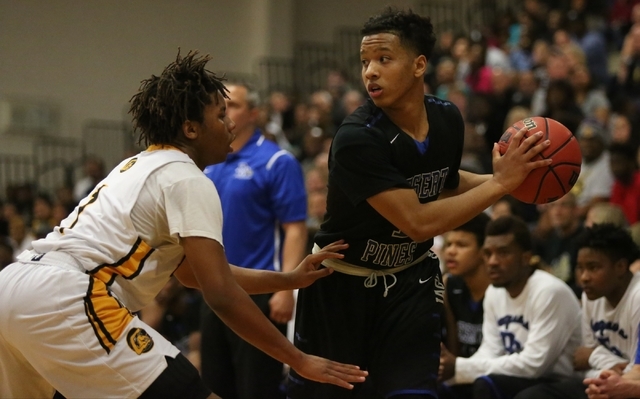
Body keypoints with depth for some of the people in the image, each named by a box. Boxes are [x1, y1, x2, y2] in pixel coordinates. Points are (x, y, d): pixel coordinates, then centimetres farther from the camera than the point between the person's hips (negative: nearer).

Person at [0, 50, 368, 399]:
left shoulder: (142, 168, 27)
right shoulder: (188, 181, -1)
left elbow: (193, 273, 34)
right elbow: (222, 295, -9)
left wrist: (292, 279, 32)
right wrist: (300, 360, -5)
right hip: (64, 299, -10)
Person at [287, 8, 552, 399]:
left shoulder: (447, 118, -7)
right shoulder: (356, 139, -28)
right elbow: (418, 223, -32)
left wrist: (503, 177, -2)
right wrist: (500, 184, -29)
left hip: (411, 278, 4)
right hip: (343, 282, -4)